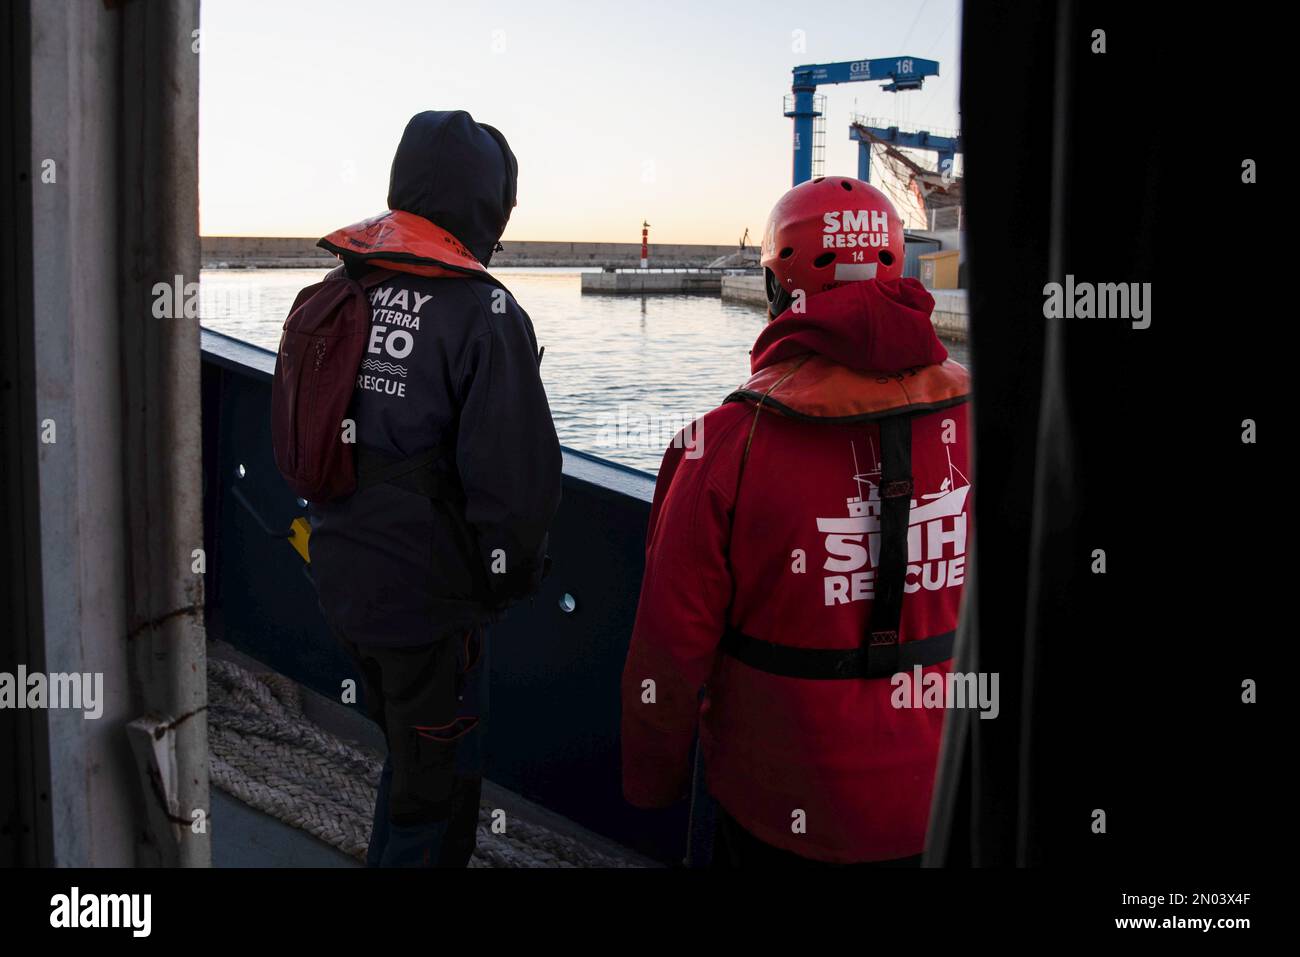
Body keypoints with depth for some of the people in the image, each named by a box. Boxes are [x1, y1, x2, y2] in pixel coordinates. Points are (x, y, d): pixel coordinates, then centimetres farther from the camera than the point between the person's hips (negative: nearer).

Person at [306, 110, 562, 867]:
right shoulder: (483, 314, -20)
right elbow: (518, 476, -24)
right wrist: (513, 577, -5)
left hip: (342, 578, 7)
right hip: (430, 599, -7)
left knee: (408, 744, 27)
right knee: (438, 776, 11)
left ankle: (400, 851, 43)